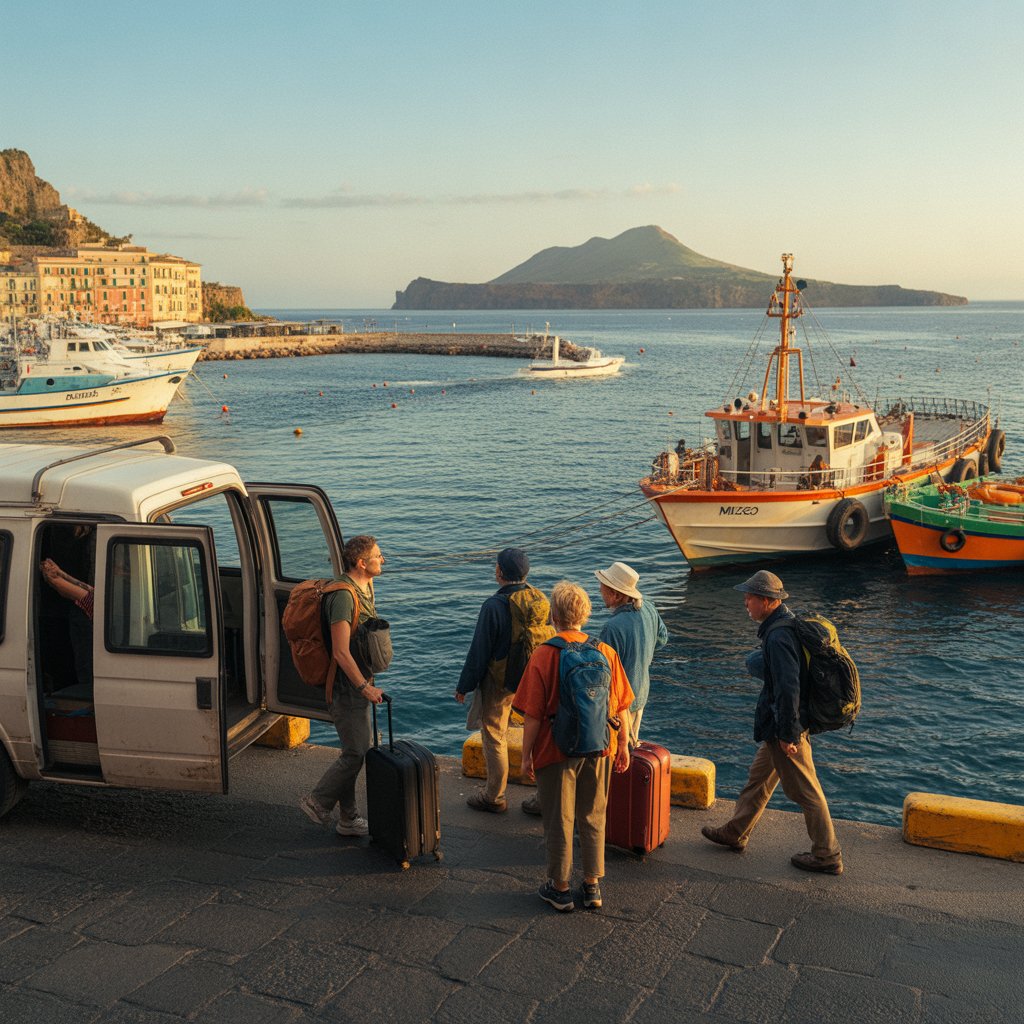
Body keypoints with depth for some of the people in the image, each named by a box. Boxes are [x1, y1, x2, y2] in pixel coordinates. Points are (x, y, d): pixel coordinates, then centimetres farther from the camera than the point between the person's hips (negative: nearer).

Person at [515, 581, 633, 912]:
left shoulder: (544, 655, -15)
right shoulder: (605, 652, -4)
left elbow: (532, 714, -13)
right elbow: (621, 707, 1)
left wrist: (527, 755, -2)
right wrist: (623, 745, 14)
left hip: (556, 751, -3)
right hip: (598, 749, 3)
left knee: (559, 822, 11)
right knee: (593, 819, 18)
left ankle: (560, 888, 23)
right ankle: (592, 885, 27)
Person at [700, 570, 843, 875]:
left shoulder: (778, 637, -26)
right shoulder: (787, 625, 7)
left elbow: (788, 689, -28)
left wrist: (788, 734, -23)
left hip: (786, 727, -11)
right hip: (779, 725, 11)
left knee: (806, 792, 2)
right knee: (759, 778, 22)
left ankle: (827, 856, 15)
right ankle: (735, 833, 37)